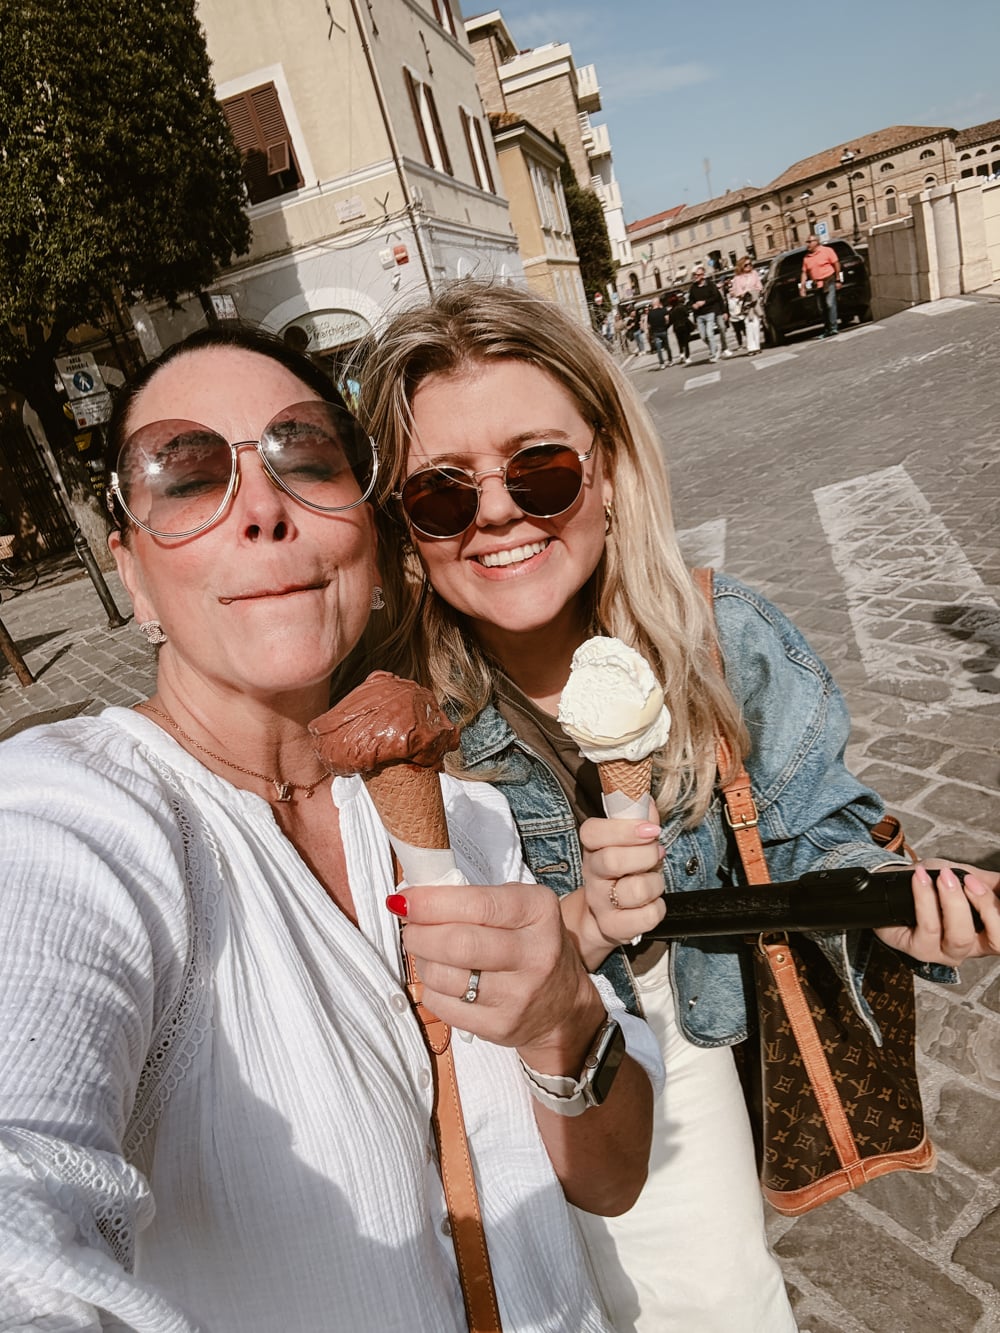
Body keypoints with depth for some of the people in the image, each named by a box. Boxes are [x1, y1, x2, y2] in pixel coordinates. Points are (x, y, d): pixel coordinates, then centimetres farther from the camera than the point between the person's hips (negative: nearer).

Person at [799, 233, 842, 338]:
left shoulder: (827, 250, -2)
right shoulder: (806, 257, 11)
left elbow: (836, 265, -3)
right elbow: (804, 273, 10)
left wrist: (838, 280, -7)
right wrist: (802, 286, -1)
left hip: (829, 281, -5)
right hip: (817, 285, 5)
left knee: (830, 304, -15)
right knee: (821, 308, 7)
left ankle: (833, 328, -16)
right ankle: (827, 330, 16)